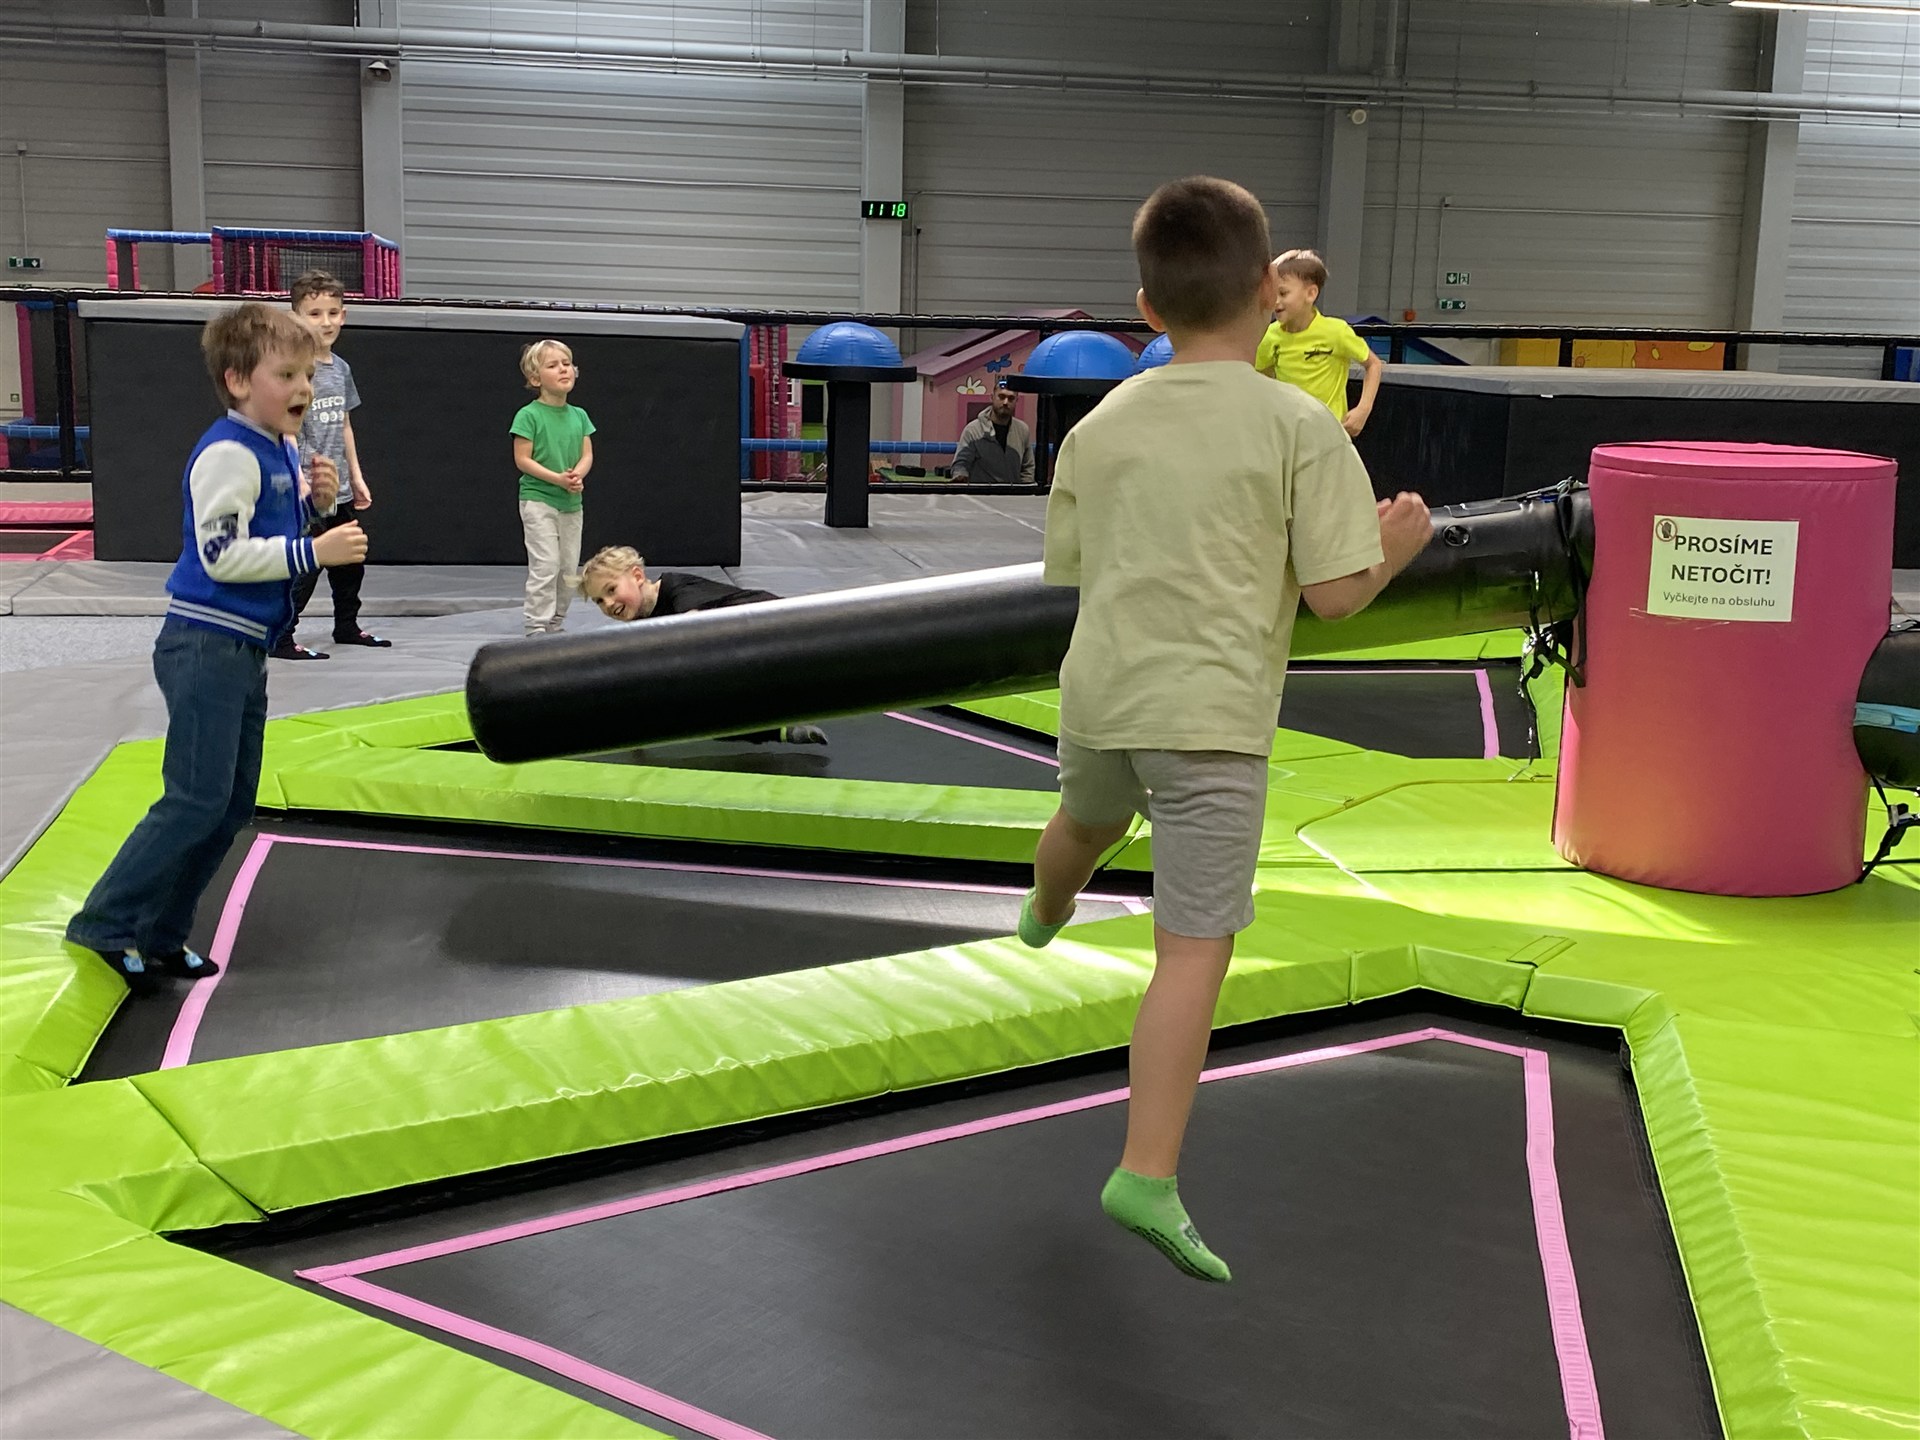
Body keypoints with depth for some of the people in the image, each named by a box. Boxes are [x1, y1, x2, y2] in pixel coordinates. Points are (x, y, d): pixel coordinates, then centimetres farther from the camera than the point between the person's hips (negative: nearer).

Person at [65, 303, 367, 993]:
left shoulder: (281, 450, 12)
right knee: (198, 800, -9)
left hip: (243, 651, 10)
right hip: (205, 646, -10)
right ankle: (104, 925, 2)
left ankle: (160, 935, 19)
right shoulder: (228, 454, -17)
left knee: (233, 804, 11)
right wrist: (313, 551, -21)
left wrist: (316, 504, 4)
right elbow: (222, 555, -23)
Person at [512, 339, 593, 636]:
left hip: (571, 502, 6)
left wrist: (578, 475, -16)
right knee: (546, 566, -11)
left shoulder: (579, 415, 8)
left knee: (569, 569, 9)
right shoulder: (529, 415, -9)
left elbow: (587, 454, 6)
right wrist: (557, 478, -21)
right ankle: (537, 628, -5)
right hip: (538, 499, -6)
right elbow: (522, 459, -11)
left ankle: (556, 624, 21)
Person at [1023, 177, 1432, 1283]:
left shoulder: (1100, 425, 5)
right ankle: (1149, 1176, -8)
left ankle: (1043, 915, 69)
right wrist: (1398, 545, 8)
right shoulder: (1301, 426, -9)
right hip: (1212, 715, -5)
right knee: (1195, 951, -4)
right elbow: (1335, 591, -11)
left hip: (1098, 694, 6)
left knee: (1087, 823, 37)